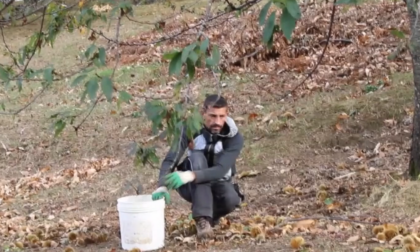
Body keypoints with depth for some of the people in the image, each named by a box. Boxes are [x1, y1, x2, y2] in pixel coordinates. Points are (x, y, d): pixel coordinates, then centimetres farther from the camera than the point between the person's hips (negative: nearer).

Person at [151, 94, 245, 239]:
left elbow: (221, 170, -34)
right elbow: (170, 160, -25)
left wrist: (191, 176, -52)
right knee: (197, 156, -33)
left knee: (231, 199, -37)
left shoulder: (234, 137, -21)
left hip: (218, 183, 0)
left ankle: (210, 217, 0)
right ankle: (202, 219, -36)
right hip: (193, 187, 0)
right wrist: (163, 186, -46)